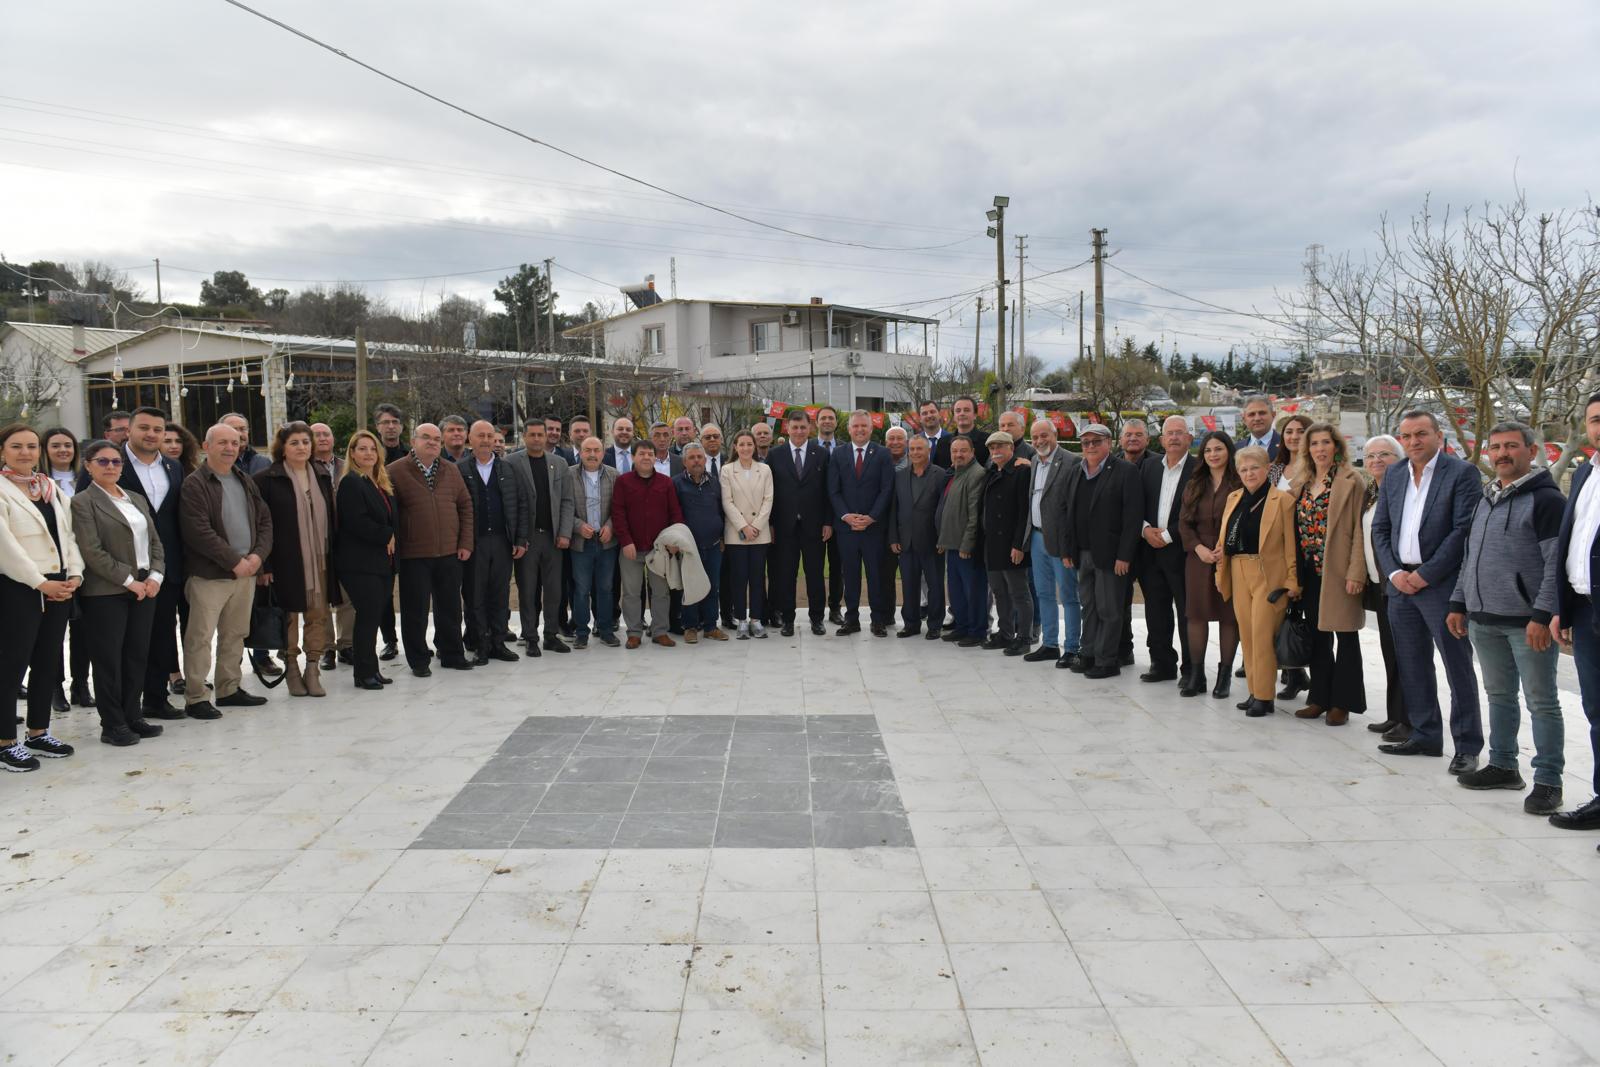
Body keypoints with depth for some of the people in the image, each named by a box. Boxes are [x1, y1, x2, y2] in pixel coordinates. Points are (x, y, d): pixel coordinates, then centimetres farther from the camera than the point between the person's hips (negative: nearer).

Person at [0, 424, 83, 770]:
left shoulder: (51, 487, 13)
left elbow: (67, 534, 12)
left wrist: (74, 575, -2)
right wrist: (40, 583, -16)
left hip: (59, 588, 7)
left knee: (48, 662, 12)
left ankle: (38, 733, 23)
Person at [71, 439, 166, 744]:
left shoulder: (137, 499, 16)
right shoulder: (83, 502, -4)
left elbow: (154, 541, 15)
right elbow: (92, 551, -12)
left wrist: (155, 576, -2)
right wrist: (129, 581, -14)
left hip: (145, 589, 6)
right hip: (106, 593, -6)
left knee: (137, 655, 8)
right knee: (109, 658, 0)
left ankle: (132, 716, 18)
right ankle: (112, 724, 7)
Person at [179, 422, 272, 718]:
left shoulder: (246, 482, 15)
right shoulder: (194, 485, -8)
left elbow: (264, 520, 13)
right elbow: (199, 532, -16)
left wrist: (258, 554, -4)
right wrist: (234, 561, -15)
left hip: (246, 571, 7)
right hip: (209, 574, -7)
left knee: (235, 634, 14)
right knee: (200, 637, -4)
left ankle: (228, 689, 25)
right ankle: (194, 699, 2)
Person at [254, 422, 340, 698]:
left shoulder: (322, 477, 12)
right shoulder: (268, 480, -3)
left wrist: (332, 556, 9)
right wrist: (264, 564, -12)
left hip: (319, 559, 4)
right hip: (285, 560, -4)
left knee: (318, 614, 2)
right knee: (288, 616, 4)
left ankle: (313, 669, 9)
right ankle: (291, 669, 15)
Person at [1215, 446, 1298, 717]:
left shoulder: (1282, 500, -5)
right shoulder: (1233, 498, 13)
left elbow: (1290, 544, -7)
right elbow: (1225, 538, 16)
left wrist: (1292, 581, -11)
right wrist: (1221, 571, 9)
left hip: (1268, 576, -6)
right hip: (1239, 575, 6)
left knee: (1262, 635, -7)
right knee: (1246, 634, 8)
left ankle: (1263, 696, 0)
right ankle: (1254, 691, 17)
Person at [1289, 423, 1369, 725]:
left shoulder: (1352, 481, -6)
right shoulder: (1302, 483, 12)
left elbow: (1359, 529, -10)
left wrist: (1356, 572, -16)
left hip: (1339, 572, -6)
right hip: (1311, 571, 6)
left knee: (1345, 636, 3)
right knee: (1318, 636, 12)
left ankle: (1342, 703, 9)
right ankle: (1320, 698, 20)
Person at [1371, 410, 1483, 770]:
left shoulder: (1462, 472, -6)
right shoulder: (1393, 475, 12)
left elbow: (1464, 529, -12)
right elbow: (1380, 528, 12)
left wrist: (1426, 575, -14)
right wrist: (1394, 573, -2)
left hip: (1442, 584, -6)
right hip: (1401, 584, 6)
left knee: (1458, 667, 0)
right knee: (1412, 666, 12)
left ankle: (1467, 746, 7)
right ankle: (1425, 736, 24)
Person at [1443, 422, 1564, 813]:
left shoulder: (1546, 499, -8)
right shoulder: (1485, 499, 16)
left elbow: (1556, 563, -13)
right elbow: (1469, 556, 20)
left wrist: (1543, 615, -19)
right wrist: (1459, 604, 16)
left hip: (1528, 621, -7)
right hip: (1485, 619, 7)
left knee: (1542, 702, 0)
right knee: (1499, 695, 15)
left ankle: (1548, 781, 6)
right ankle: (1502, 766, 26)